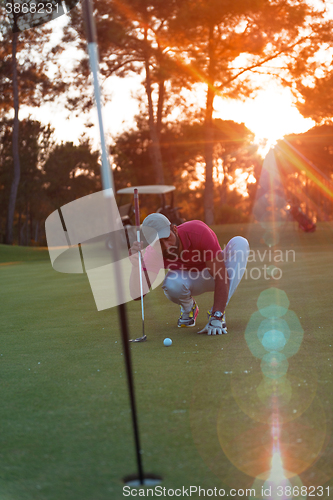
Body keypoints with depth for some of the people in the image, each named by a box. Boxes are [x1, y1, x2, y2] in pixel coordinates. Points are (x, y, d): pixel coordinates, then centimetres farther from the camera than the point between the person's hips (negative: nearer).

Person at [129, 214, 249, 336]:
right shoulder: (153, 254, -26)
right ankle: (189, 309, 3)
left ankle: (218, 314, -26)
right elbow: (138, 294, -33)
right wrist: (136, 264, -48)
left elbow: (221, 277, -36)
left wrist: (217, 318, -42)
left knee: (240, 242, -30)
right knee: (171, 284, -36)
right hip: (190, 280, 0)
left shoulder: (198, 232, -35)